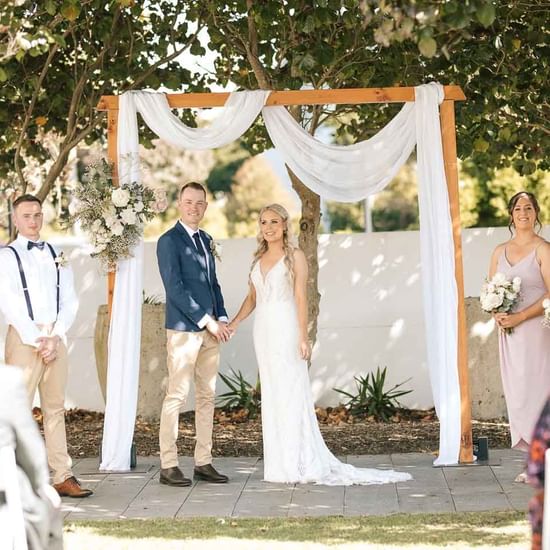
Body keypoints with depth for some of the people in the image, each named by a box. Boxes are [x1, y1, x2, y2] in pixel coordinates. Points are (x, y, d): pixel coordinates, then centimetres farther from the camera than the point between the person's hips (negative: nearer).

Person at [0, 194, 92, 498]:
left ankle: (63, 477, 4)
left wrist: (55, 337, -6)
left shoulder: (57, 256, 15)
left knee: (55, 408, 5)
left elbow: (70, 301, 9)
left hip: (56, 337, 4)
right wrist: (36, 340, -12)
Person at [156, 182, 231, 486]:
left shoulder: (206, 240, 17)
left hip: (210, 330, 8)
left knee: (207, 397, 8)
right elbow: (175, 288, -14)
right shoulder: (169, 241, -7)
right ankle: (168, 466, -5)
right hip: (183, 329, -8)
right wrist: (206, 321, -15)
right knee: (177, 396, -7)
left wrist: (221, 318, 5)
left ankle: (203, 462, 13)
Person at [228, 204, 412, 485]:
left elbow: (301, 298, -8)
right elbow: (251, 298, 15)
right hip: (263, 331, 6)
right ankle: (280, 462, 10)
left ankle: (299, 464, -3)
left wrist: (303, 337, -15)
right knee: (271, 396, 6)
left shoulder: (295, 256, -3)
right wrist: (235, 322, -1)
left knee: (291, 394, -6)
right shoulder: (258, 259, 13)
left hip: (286, 330, -6)